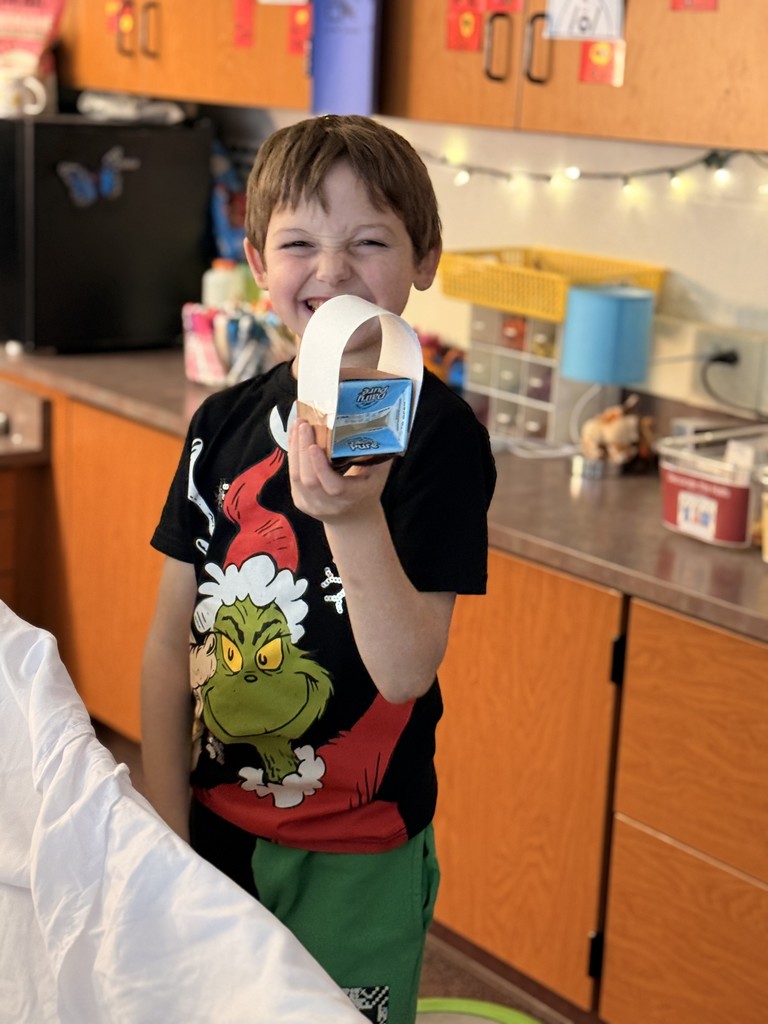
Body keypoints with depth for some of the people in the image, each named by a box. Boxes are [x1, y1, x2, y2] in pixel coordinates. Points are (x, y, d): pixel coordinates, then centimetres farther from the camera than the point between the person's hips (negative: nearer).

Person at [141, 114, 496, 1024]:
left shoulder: (436, 433, -15)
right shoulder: (223, 423, -1)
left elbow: (407, 671, -22)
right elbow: (171, 643, 2)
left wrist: (356, 519, -38)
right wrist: (166, 836, -1)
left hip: (355, 858, -4)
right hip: (214, 824, 5)